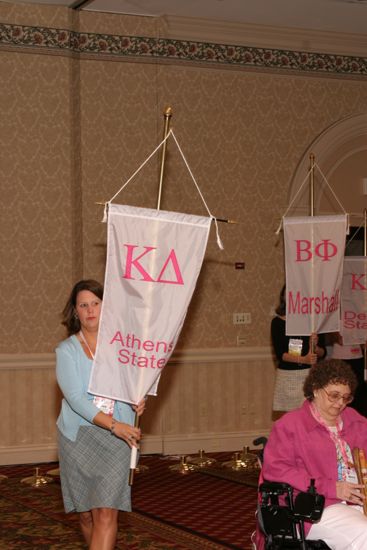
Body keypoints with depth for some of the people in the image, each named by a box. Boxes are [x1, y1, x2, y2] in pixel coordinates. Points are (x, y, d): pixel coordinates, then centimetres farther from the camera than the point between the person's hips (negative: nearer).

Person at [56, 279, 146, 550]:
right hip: (79, 437, 0)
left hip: (118, 438, 0)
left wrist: (139, 399, -2)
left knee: (107, 514, -11)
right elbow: (76, 398, -13)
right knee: (87, 514, 9)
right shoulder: (67, 350, -2)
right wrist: (115, 425, -23)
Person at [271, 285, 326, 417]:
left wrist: (314, 347, -16)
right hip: (286, 375, 0)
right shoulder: (278, 322, 2)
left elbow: (323, 353, 7)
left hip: (309, 374, 0)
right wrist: (303, 359, -21)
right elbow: (279, 354, -7)